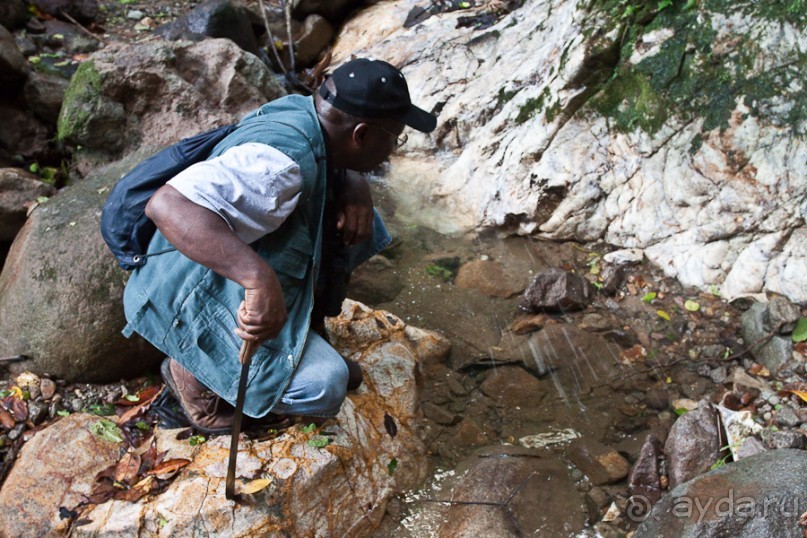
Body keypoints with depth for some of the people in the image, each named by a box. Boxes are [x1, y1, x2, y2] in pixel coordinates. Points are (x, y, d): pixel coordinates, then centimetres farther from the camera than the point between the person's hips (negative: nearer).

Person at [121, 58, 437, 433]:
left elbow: (339, 170, 15)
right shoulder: (280, 160, -32)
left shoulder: (304, 111, -5)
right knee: (323, 385, -23)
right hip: (193, 300, -9)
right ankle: (193, 373, 0)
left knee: (359, 223, 2)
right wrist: (260, 277, -52)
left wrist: (355, 188, -9)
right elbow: (168, 205, -43)